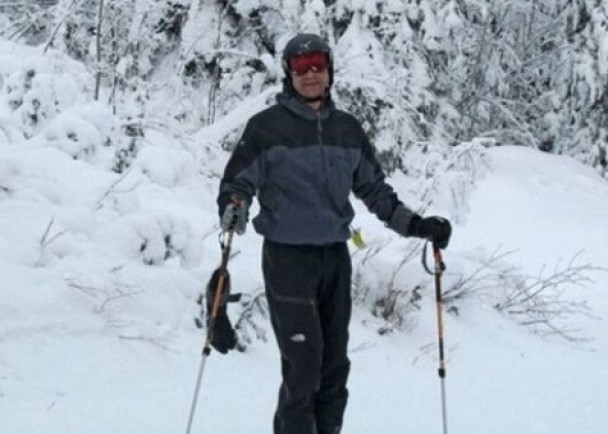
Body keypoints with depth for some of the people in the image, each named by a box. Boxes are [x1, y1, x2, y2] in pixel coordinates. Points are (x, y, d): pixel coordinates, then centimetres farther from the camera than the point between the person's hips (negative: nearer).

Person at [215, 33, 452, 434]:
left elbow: (374, 188, 16)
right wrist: (234, 212, -26)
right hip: (287, 257, -5)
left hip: (335, 257, 5)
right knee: (304, 364, -10)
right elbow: (237, 183, -4)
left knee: (335, 364, 9)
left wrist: (416, 225, 6)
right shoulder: (267, 126, -5)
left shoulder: (347, 129, 9)